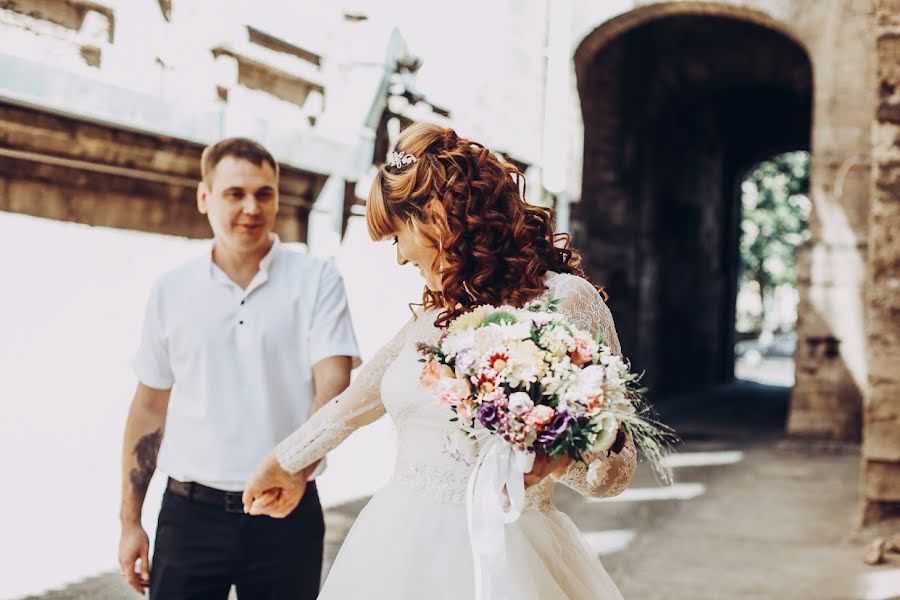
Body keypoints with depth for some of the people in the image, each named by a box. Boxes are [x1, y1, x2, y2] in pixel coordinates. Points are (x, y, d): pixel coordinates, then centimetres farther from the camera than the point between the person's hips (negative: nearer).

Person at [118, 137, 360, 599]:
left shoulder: (317, 280, -2)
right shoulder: (170, 291, 5)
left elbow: (333, 386, -12)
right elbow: (149, 408, 10)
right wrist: (130, 521, 8)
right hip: (189, 514, 2)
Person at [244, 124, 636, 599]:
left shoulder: (564, 299, -10)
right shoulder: (435, 309, 10)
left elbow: (616, 465, -8)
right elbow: (362, 397, 26)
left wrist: (558, 457, -30)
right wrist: (281, 462, 38)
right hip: (399, 546, 6)